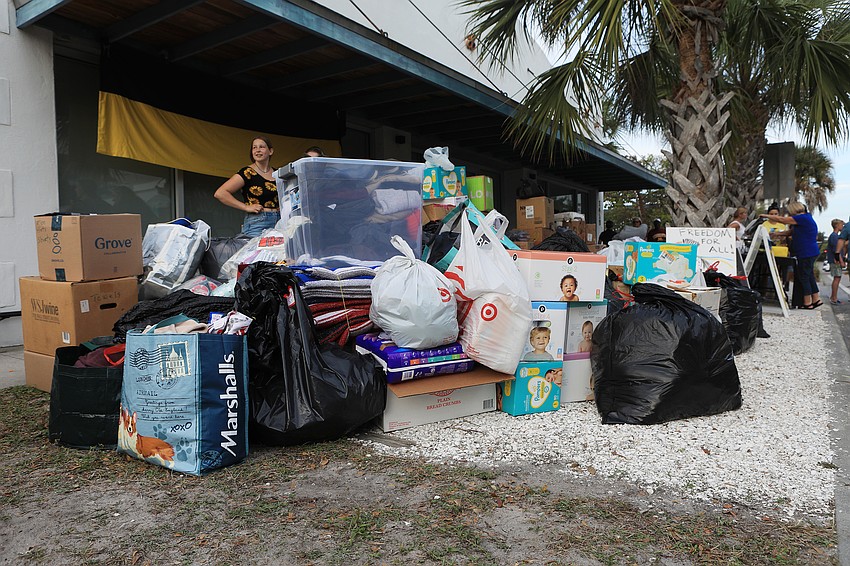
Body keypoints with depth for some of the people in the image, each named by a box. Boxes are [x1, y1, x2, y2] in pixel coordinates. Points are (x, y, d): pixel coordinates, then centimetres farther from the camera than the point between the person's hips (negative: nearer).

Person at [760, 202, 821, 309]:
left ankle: (807, 303, 1)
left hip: (807, 253, -10)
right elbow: (792, 231, 22)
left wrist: (766, 216, -5)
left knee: (803, 277, -4)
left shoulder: (803, 218, -16)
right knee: (809, 277, 15)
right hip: (809, 253, 10)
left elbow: (782, 219, -15)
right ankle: (816, 299, 20)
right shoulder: (806, 218, 16)